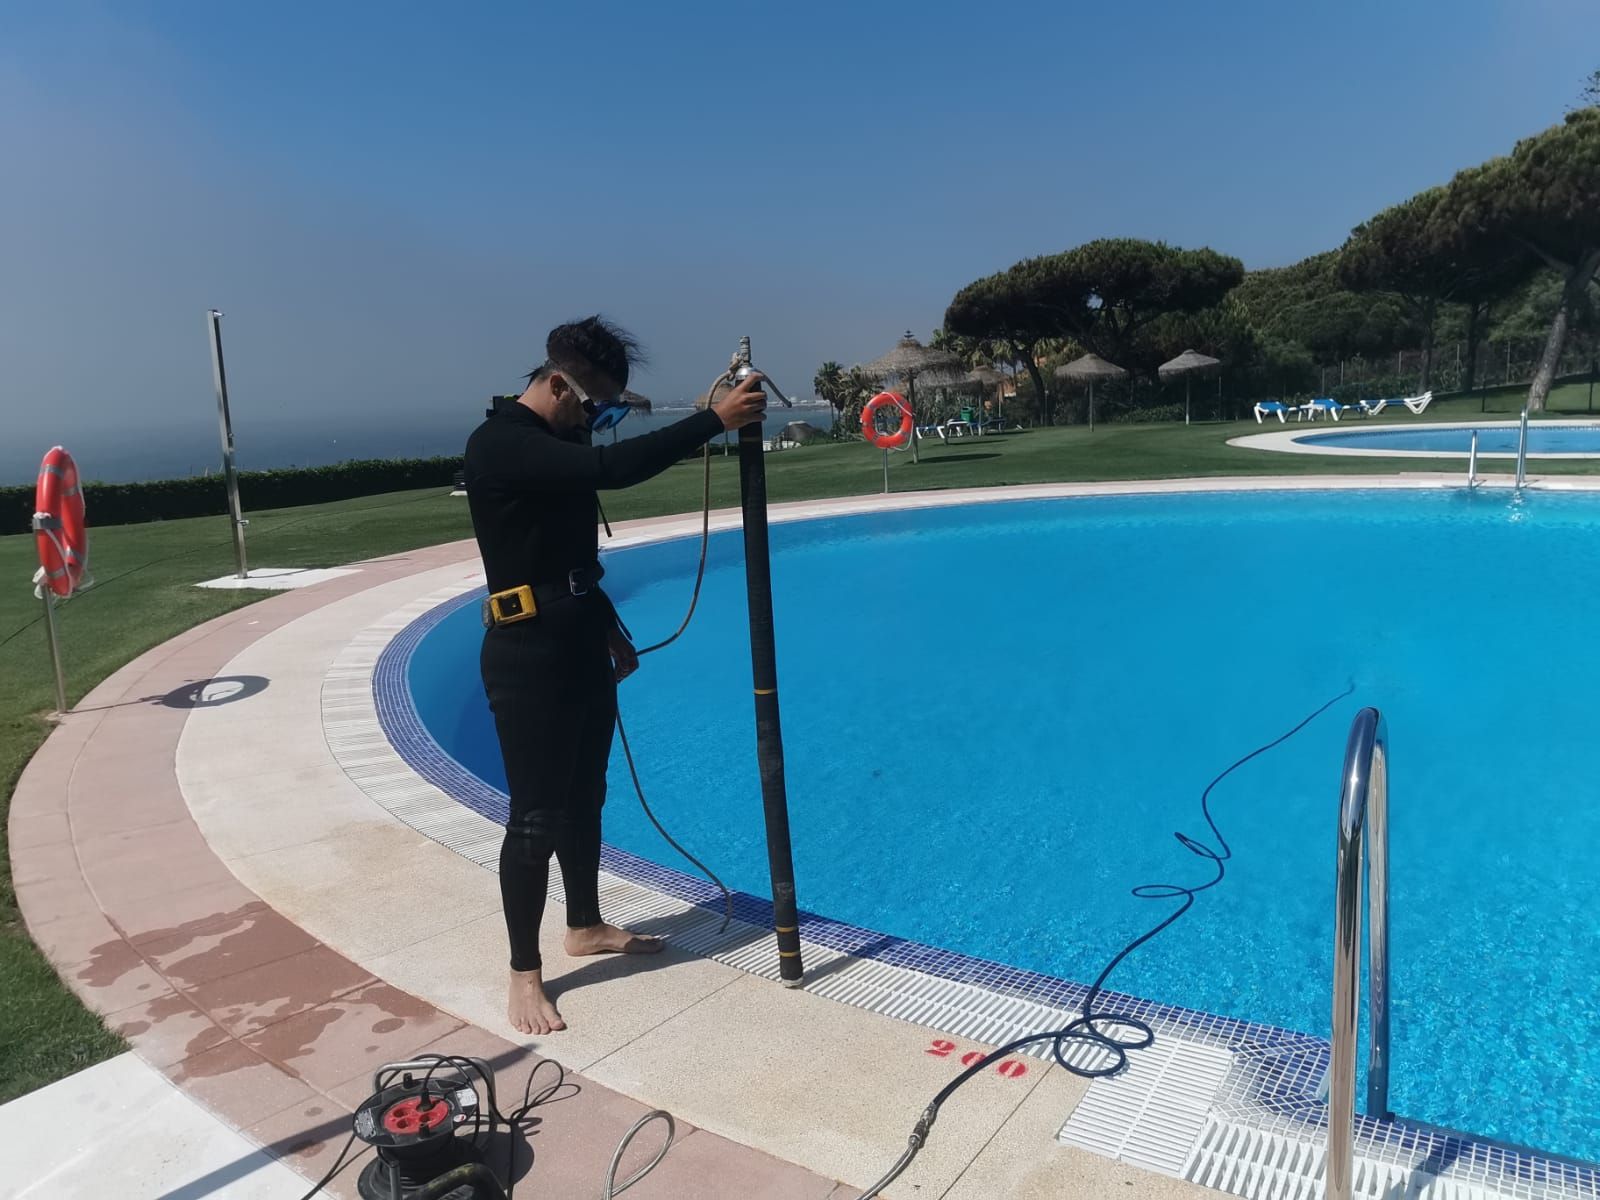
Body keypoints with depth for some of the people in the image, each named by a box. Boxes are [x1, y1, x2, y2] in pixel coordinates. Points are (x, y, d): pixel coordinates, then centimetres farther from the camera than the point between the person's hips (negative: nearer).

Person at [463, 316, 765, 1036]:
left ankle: (585, 926, 33)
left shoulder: (560, 444, 12)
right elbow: (610, 469, -32)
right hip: (527, 653, -9)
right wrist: (714, 421, -30)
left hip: (580, 643, 9)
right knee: (536, 816, -2)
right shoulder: (499, 445, -17)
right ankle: (524, 972, 11)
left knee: (585, 796, 17)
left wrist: (609, 628, 22)